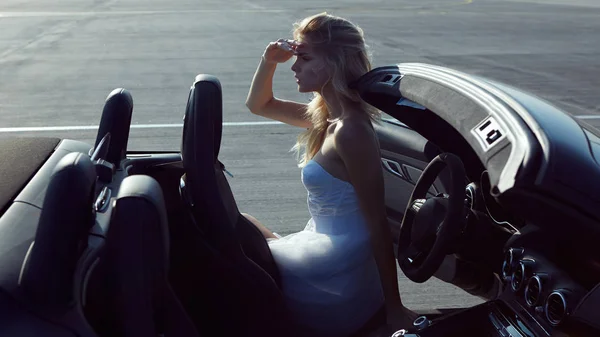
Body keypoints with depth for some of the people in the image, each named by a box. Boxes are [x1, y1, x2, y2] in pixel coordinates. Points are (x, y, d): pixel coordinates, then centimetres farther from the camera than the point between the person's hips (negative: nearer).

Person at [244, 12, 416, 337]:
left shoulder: (350, 131, -25)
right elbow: (258, 105, 16)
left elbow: (377, 224, -23)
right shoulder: (324, 115, 2)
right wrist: (269, 61, -3)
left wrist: (394, 307, -19)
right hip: (327, 244, 9)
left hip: (335, 282, -9)